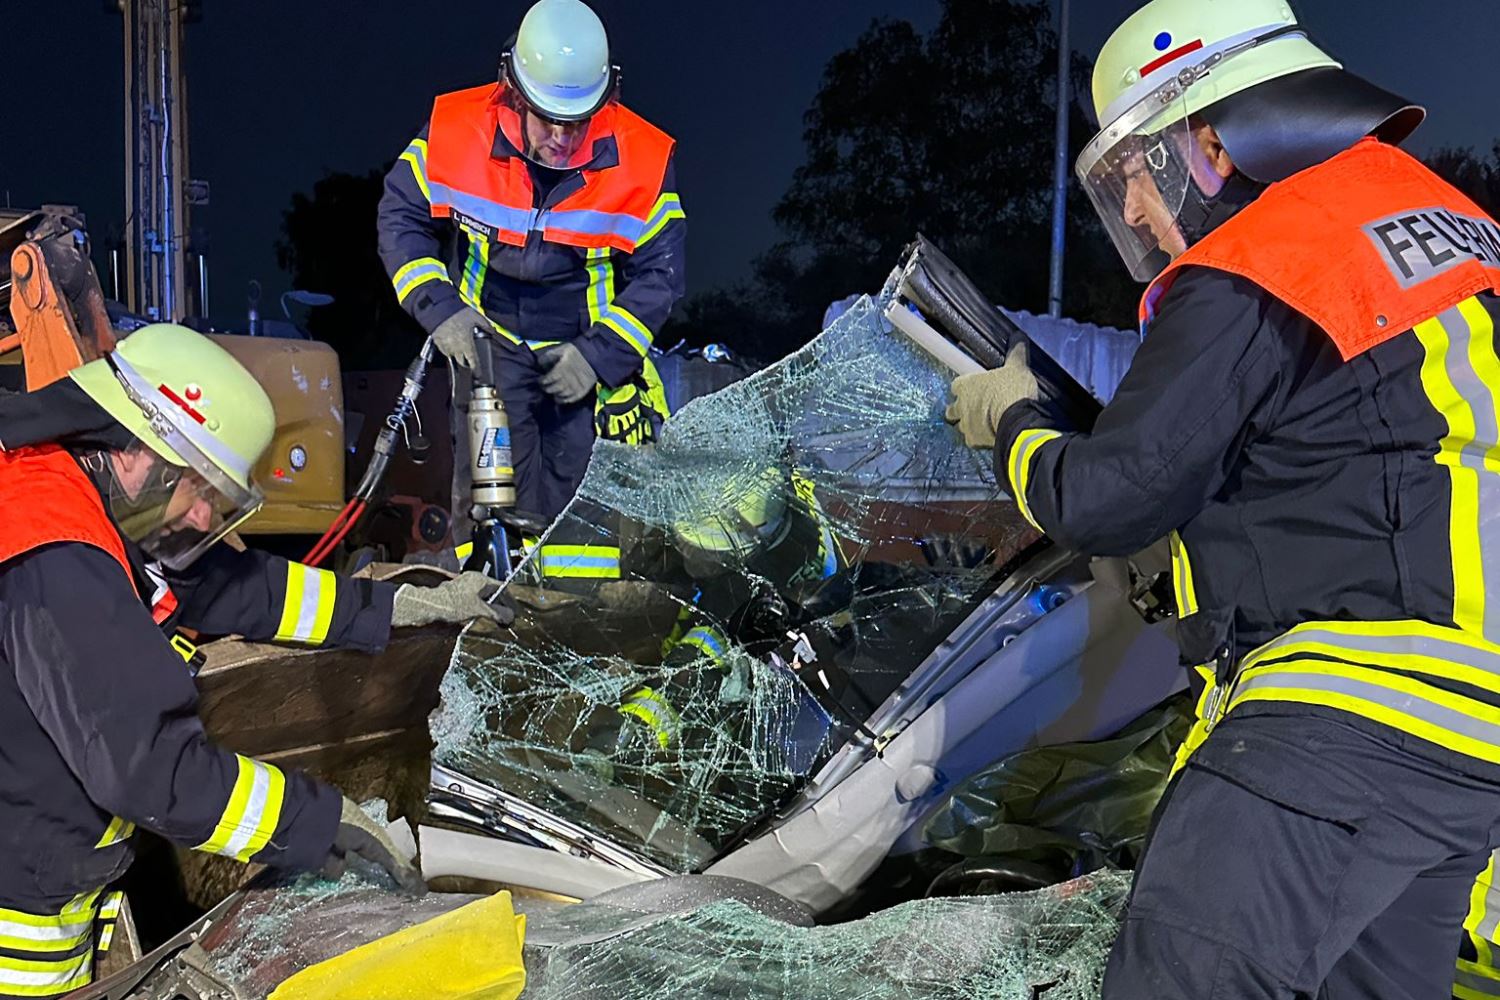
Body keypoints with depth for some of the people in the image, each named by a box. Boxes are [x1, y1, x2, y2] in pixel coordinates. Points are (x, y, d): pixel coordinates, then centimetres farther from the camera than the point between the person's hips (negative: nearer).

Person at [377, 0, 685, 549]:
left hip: (590, 354, 0)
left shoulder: (643, 159, -10)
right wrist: (440, 309, -13)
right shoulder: (456, 129, -9)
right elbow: (402, 221, 1)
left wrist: (600, 353, -14)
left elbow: (658, 273, -4)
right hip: (488, 344, 0)